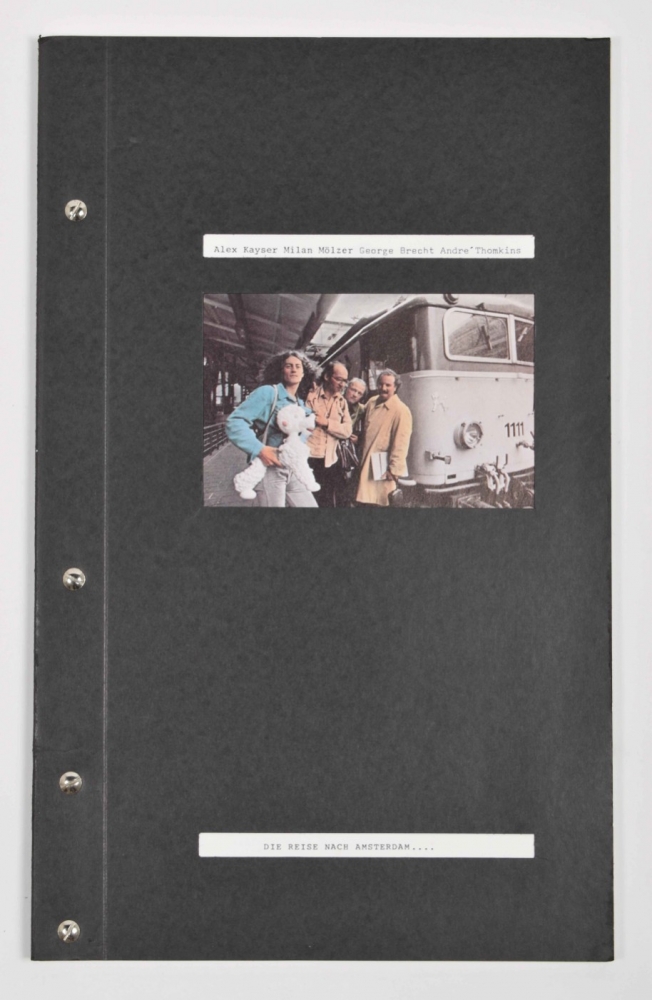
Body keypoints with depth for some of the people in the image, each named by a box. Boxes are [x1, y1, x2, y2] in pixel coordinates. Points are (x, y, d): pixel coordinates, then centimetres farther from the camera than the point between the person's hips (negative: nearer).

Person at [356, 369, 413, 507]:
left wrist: (394, 470, -17)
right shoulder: (371, 404, 10)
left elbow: (400, 445, -17)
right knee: (366, 501, 10)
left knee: (383, 503, -2)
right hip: (367, 466, 7)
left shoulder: (401, 411, -14)